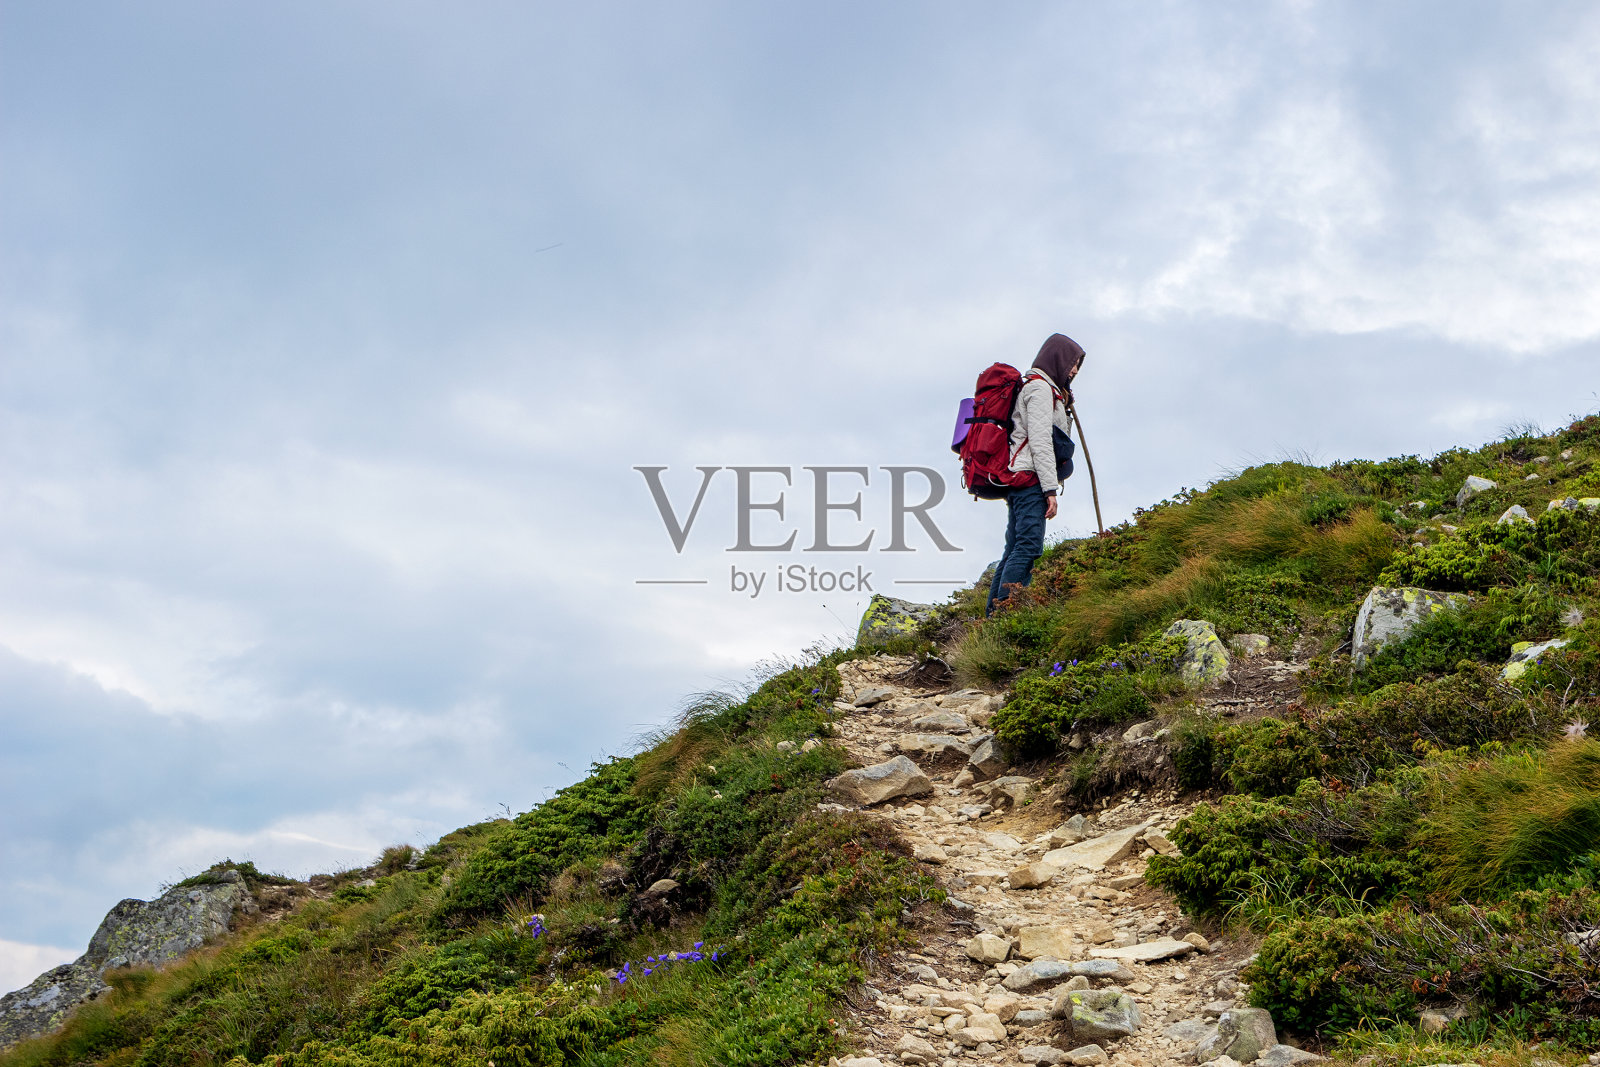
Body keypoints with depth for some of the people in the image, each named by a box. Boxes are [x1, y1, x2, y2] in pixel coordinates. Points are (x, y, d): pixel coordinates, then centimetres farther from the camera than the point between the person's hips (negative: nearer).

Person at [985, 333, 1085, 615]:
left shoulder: (1044, 389, 27)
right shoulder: (1041, 388, -5)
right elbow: (1040, 441, -14)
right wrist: (1050, 489, -18)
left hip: (1017, 482, 11)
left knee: (1014, 550, 6)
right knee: (1028, 547, -18)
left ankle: (992, 615, 3)